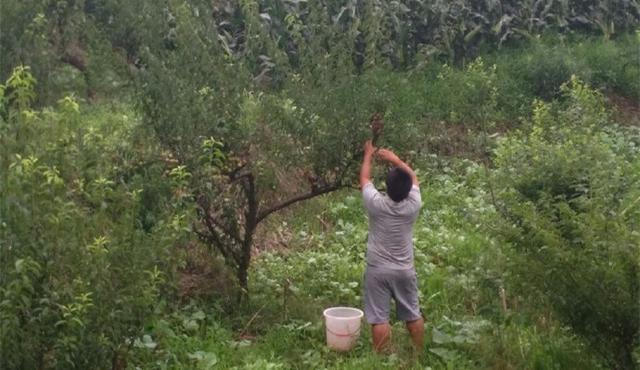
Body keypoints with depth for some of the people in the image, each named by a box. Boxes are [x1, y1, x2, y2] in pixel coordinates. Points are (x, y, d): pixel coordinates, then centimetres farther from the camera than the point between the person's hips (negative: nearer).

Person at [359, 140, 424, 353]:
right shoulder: (413, 205, -11)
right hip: (404, 270, 3)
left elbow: (364, 179, 3)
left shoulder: (376, 204, -16)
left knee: (379, 319, 0)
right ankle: (420, 354, 26)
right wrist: (395, 159, 16)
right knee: (413, 315, 15)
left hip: (377, 270, -3)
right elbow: (413, 178, 9)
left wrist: (368, 154, 17)